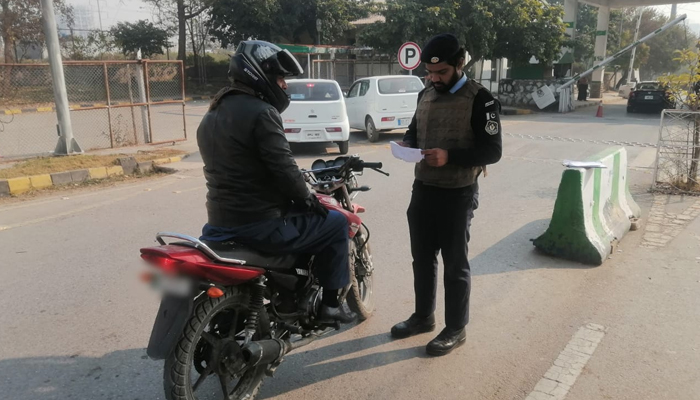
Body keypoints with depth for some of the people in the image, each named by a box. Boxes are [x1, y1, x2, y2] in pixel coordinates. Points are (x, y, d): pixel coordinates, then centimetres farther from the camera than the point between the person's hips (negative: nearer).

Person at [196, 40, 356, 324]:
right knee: (336, 223, 8)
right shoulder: (260, 112, -16)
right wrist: (308, 200, -1)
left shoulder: (211, 116, 14)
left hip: (221, 221, 9)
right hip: (260, 224, -9)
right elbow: (283, 168, -19)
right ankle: (330, 304, 15)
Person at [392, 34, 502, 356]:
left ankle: (456, 329, 21)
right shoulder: (425, 95, 9)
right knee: (422, 258, 16)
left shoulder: (480, 99, -12)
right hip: (422, 188, 7)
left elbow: (491, 151, -15)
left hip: (457, 194, -7)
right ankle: (423, 316, 34)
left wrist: (449, 156, -28)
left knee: (455, 263, 5)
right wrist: (407, 144, -2)